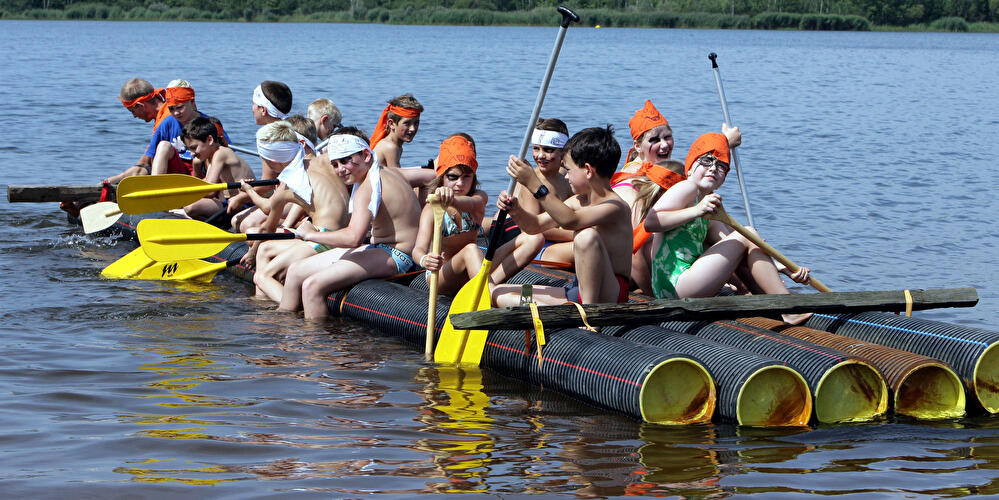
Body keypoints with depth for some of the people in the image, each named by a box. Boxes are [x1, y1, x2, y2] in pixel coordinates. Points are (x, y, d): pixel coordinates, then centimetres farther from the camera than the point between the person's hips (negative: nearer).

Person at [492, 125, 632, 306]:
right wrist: (515, 210, -4)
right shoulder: (577, 201, 13)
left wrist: (534, 184, -33)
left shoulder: (615, 206, -17)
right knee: (500, 294, 1)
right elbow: (535, 225, 18)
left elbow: (569, 221, -33)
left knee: (587, 235, -35)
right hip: (577, 291, 9)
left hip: (608, 294, -9)